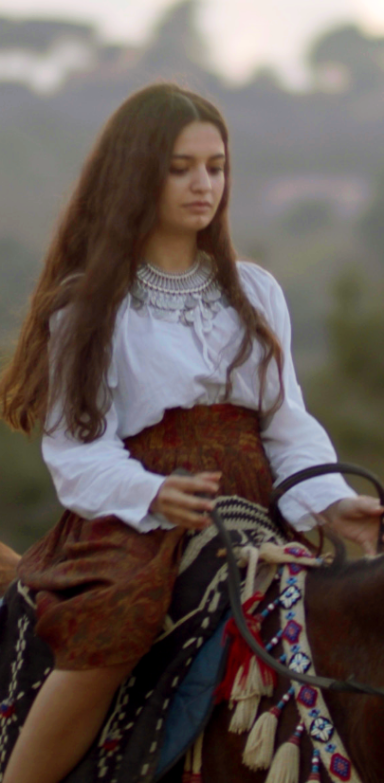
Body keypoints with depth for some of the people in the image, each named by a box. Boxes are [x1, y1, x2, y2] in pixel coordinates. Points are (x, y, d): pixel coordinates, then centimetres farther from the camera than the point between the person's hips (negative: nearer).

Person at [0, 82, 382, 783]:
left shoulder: (254, 293, 18)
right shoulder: (87, 306, 6)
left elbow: (288, 423, 12)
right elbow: (76, 450, -3)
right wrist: (154, 497, -23)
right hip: (132, 519, -4)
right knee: (116, 621, -34)